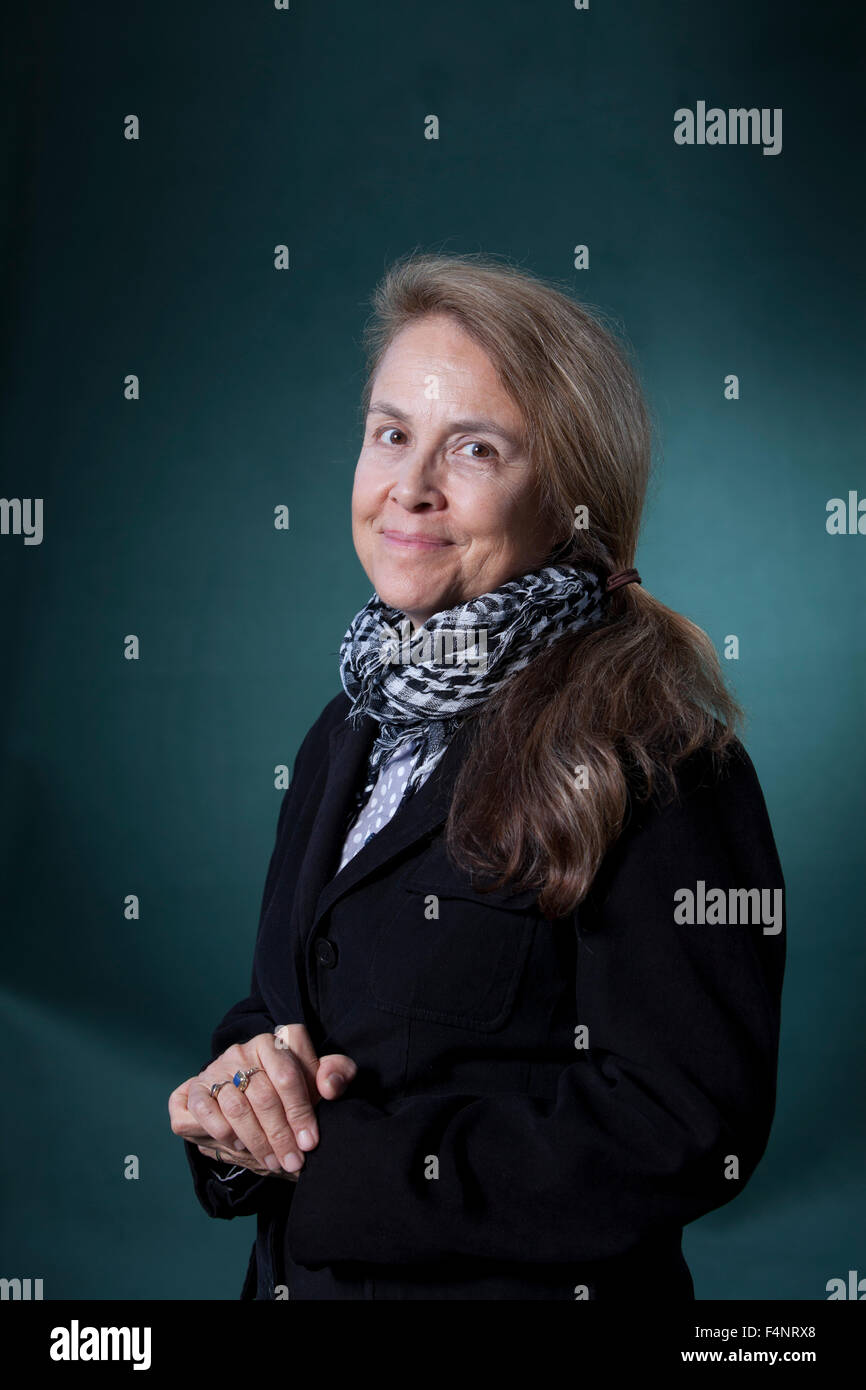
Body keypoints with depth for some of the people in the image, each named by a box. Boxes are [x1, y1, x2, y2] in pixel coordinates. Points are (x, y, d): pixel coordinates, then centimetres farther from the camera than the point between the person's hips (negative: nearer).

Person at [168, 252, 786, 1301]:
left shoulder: (649, 753, -20)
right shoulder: (350, 729, 4)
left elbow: (687, 1129, -24)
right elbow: (281, 1006, 10)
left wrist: (329, 1155, -22)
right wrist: (245, 1077, -13)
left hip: (538, 1284, -6)